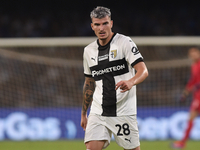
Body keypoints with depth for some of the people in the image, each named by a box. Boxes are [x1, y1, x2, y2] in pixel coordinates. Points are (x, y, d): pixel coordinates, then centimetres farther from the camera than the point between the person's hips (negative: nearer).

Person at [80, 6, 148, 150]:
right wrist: (83, 113, 23)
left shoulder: (124, 42, -5)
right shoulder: (89, 50, 11)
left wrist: (131, 82, -36)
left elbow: (143, 71, -14)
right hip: (98, 111, 4)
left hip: (124, 111, -4)